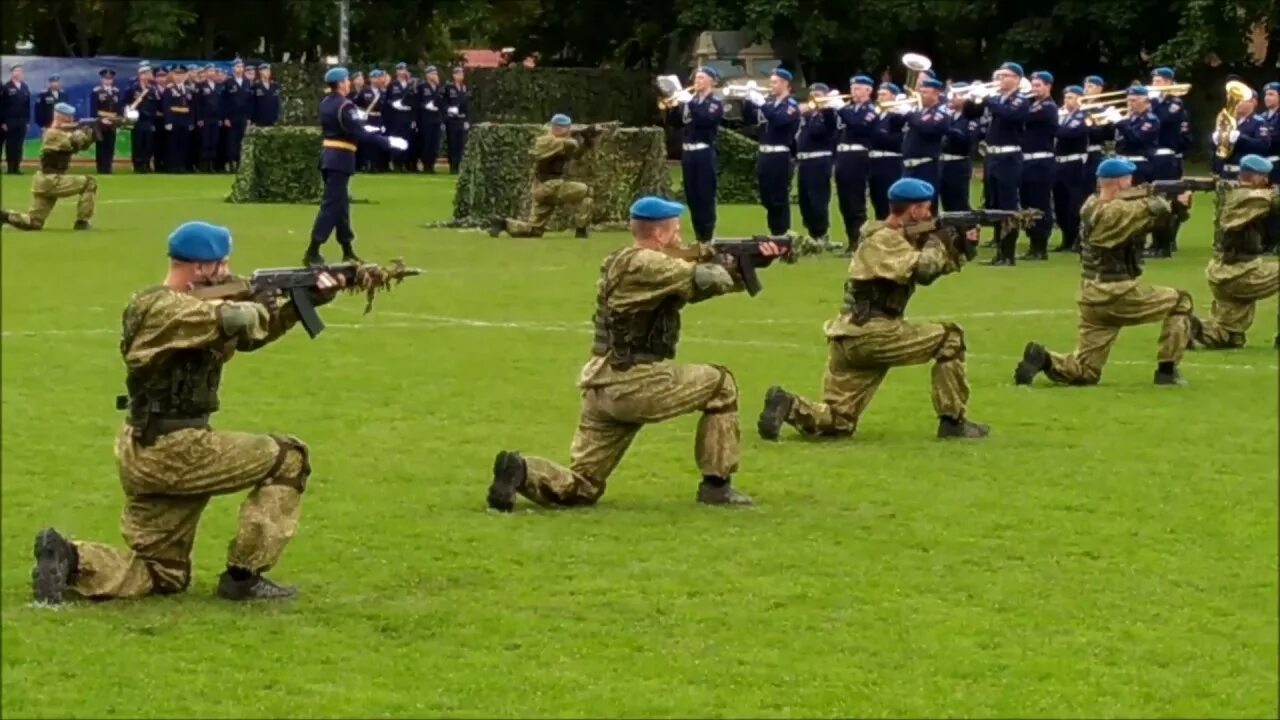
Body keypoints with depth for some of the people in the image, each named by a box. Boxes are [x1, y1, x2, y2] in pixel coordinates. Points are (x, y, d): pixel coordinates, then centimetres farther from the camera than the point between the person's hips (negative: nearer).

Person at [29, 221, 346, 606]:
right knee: (288, 458, 0)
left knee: (163, 576, 16)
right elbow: (237, 322, -32)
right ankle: (244, 576, 0)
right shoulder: (165, 309, -17)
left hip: (149, 454, 10)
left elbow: (248, 334, 18)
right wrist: (262, 306, -9)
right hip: (171, 451, -10)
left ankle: (69, 559, -3)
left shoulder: (196, 304, 13)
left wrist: (305, 302, 5)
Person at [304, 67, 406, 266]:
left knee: (341, 203, 16)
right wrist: (389, 142, -19)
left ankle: (348, 251, 23)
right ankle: (312, 252, -12)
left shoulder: (325, 103, 9)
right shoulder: (345, 106, -18)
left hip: (329, 156, 9)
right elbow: (360, 134, -23)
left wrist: (365, 128, 27)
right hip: (340, 159, -9)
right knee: (331, 204, -8)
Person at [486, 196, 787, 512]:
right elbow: (706, 279, -17)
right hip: (632, 383, -9)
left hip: (602, 388, 9)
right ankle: (716, 484, 10)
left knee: (580, 489, 11)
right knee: (720, 385, 9)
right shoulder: (643, 264, -12)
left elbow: (694, 275, 21)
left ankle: (522, 471, -12)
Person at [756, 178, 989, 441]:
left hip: (853, 339, 10)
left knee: (837, 423, 7)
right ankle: (953, 421, 0)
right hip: (868, 335, -10)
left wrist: (961, 246, 4)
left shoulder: (902, 237, 18)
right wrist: (937, 241, -5)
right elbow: (925, 270, -23)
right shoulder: (883, 240, -11)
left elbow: (941, 265, 22)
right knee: (950, 338, -1)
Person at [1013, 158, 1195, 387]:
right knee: (1180, 302, 13)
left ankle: (1043, 359, -11)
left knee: (1085, 372, 13)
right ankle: (1166, 371, 9)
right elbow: (1157, 210, -17)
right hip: (1117, 295, -8)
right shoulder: (1117, 212, -18)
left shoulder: (1091, 206, 7)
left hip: (1092, 297, 8)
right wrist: (1157, 198, 4)